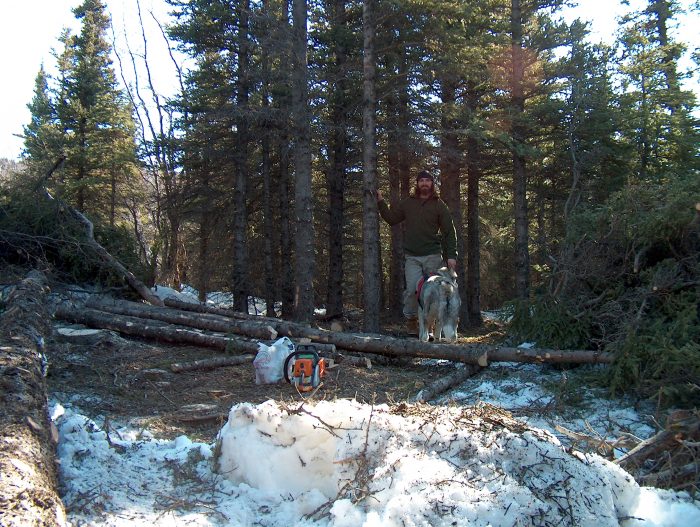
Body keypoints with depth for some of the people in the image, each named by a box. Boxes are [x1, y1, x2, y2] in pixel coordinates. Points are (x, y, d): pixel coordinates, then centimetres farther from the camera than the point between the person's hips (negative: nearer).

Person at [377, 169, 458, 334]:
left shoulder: (439, 205, 6)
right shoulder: (408, 203, 13)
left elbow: (449, 231, 4)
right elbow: (391, 218, 19)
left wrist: (451, 255, -5)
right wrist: (381, 202, 10)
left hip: (433, 256, -1)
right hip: (412, 257, 1)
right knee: (412, 289, -13)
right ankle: (411, 320, 4)